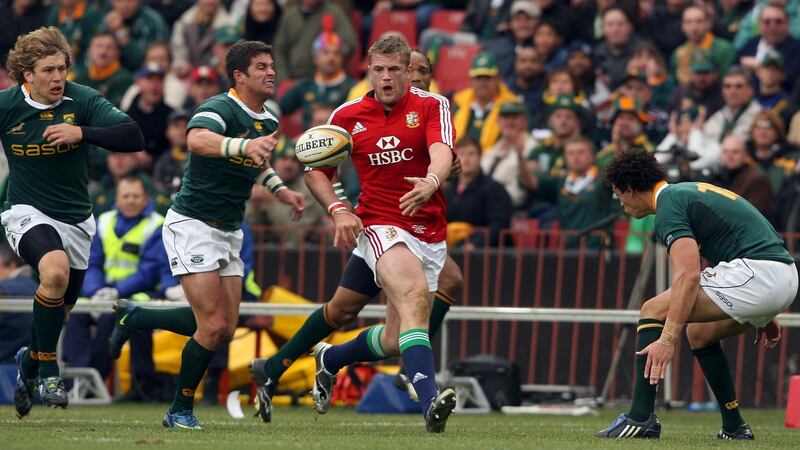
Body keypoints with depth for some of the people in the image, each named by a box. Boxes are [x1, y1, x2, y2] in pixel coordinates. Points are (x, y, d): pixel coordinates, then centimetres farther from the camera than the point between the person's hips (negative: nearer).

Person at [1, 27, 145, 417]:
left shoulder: (83, 101, -11)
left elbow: (133, 137, -21)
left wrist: (82, 132, -31)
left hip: (75, 220, 3)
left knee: (59, 308, 15)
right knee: (55, 269, -34)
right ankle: (48, 371, -21)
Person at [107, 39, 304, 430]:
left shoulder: (268, 122, 8)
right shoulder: (220, 108, -19)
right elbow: (197, 139, -43)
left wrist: (280, 190, 15)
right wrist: (244, 145, -59)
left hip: (230, 231, 8)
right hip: (193, 224, -8)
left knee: (224, 329, 5)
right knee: (214, 325, -13)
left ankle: (134, 318, 24)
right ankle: (181, 410, 3)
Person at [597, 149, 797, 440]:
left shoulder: (669, 206, -6)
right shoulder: (691, 192, 25)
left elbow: (688, 274, -20)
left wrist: (668, 339, -24)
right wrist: (764, 315, 36)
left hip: (756, 274, -10)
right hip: (787, 278, 10)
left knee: (653, 312, -3)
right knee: (699, 333, 28)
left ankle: (641, 417, -8)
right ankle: (734, 428, 26)